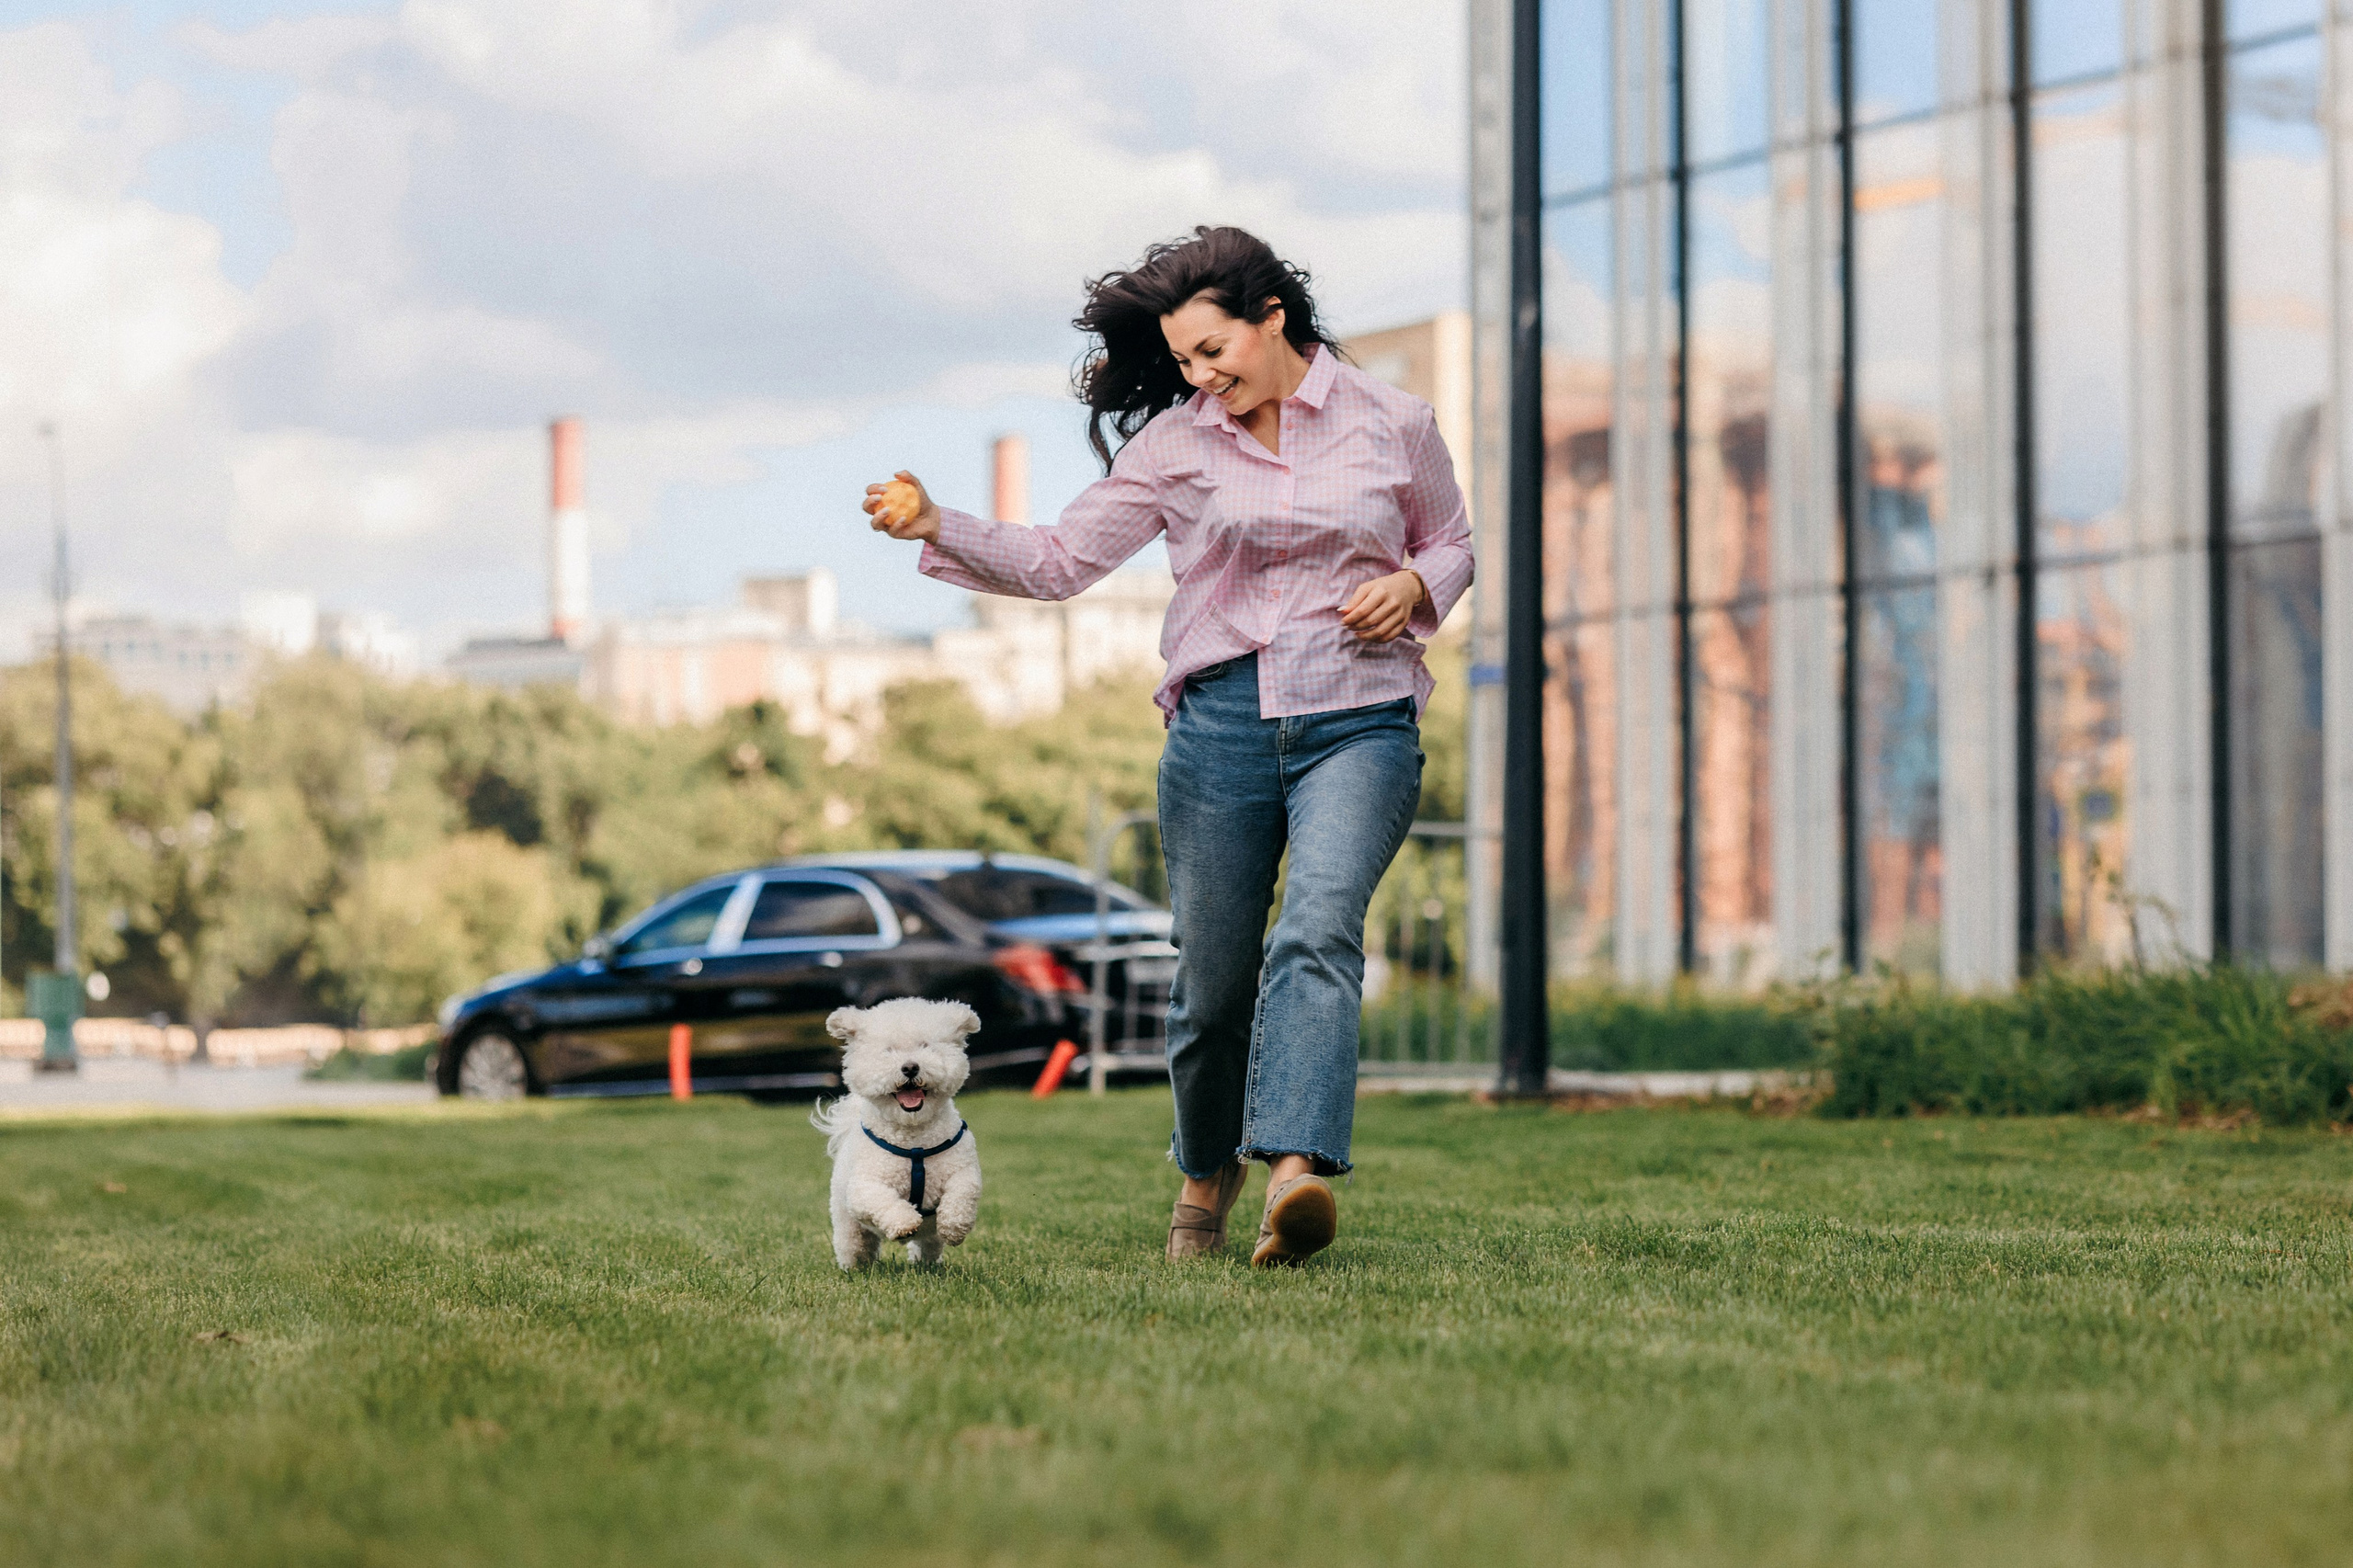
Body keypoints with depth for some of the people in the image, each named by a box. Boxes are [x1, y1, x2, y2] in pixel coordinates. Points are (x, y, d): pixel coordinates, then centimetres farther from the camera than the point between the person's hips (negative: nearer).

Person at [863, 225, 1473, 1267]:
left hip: (1359, 721, -2)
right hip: (1221, 721, 2)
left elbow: (1450, 544, 19)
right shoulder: (1175, 444, 6)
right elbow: (1060, 561, 3)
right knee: (1212, 975, 5)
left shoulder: (1393, 425, 5)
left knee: (1318, 933, -25)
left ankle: (1294, 1171, -40)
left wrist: (1412, 586, -3)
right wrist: (938, 529, -11)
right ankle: (1206, 1169, 32)